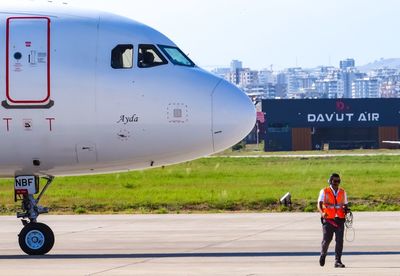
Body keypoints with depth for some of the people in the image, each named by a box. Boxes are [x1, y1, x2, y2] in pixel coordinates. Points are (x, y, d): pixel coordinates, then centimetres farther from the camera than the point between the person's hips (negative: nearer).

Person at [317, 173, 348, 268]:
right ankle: (323, 255, 26)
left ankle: (338, 261, -3)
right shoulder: (324, 192, 4)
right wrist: (322, 213, -23)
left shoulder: (342, 192, 15)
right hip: (328, 220, -2)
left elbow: (345, 205, 21)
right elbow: (319, 204, -3)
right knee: (327, 239, -4)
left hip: (340, 220, 2)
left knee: (339, 240, -7)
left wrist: (345, 209, -4)